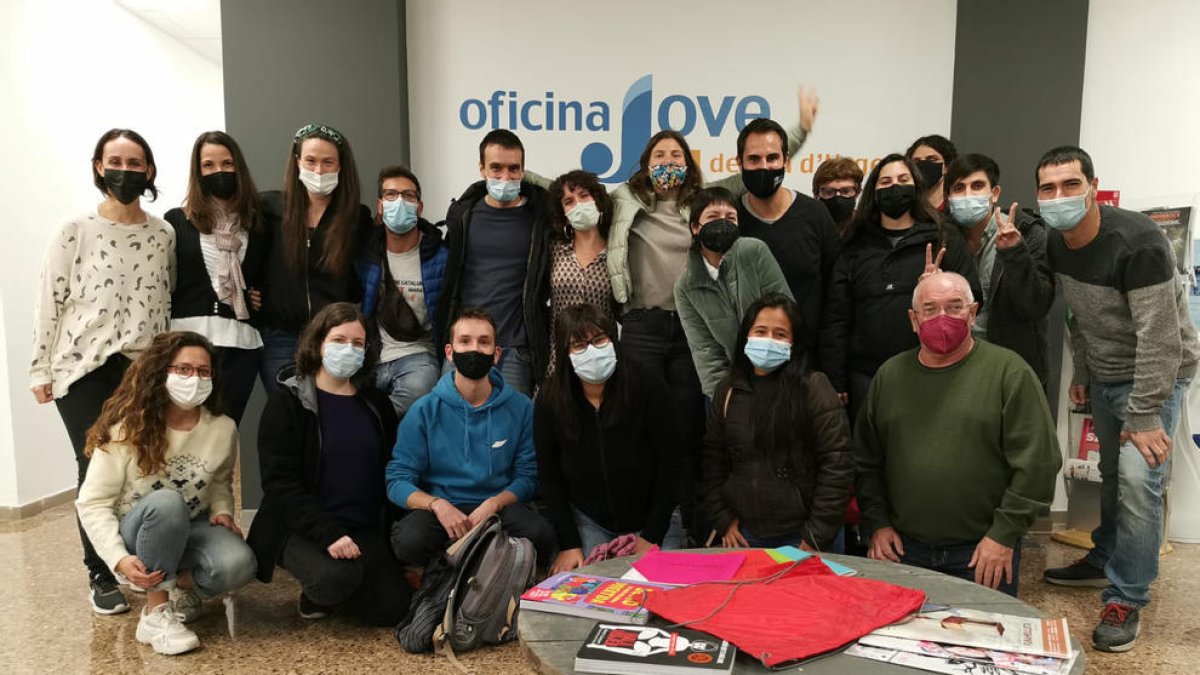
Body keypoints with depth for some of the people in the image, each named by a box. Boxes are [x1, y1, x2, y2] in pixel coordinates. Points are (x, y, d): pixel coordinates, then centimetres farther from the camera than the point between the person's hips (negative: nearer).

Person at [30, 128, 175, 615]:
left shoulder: (164, 234, 6)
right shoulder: (74, 232, -2)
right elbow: (49, 303, 0)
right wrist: (41, 369, -1)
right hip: (86, 372, -2)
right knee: (98, 472, 1)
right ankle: (101, 576, 16)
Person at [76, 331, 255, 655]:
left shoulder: (223, 429, -8)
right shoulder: (126, 429, -17)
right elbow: (92, 503, -15)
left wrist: (222, 511, -8)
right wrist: (119, 558, -29)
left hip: (190, 531, 2)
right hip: (136, 533, -2)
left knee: (238, 564, -32)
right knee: (166, 501, -39)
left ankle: (181, 585, 2)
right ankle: (155, 614, -24)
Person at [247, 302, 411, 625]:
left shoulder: (376, 404, 11)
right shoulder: (287, 403, -3)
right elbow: (281, 484, -12)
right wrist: (328, 534, -24)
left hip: (365, 530, 5)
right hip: (302, 528, -4)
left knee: (392, 607, -15)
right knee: (337, 575, -34)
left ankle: (325, 593, 17)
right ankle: (315, 594, 4)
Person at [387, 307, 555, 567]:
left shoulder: (521, 408, 2)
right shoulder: (424, 411, 0)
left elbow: (527, 475, 1)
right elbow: (397, 480, -3)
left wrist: (492, 504, -19)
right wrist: (437, 504, -22)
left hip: (499, 507, 1)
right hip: (440, 509, 0)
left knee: (540, 535, -31)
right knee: (409, 541, -33)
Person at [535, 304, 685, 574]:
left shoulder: (648, 387, -17)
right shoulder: (550, 400, -11)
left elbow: (671, 464, -13)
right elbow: (549, 476, -3)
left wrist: (651, 537, -15)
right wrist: (568, 544, -10)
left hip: (654, 519, -1)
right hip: (589, 521, 1)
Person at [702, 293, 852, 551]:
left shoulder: (813, 387, -10)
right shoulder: (728, 390, 3)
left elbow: (837, 464, -12)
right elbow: (712, 460, 7)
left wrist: (817, 535, -12)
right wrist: (723, 520, 0)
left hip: (800, 538, -3)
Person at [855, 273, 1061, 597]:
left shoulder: (1008, 371, -5)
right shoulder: (890, 375, 7)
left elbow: (1037, 461, -9)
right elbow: (866, 459, 12)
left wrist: (1004, 534, -10)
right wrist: (877, 522, 4)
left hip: (982, 553, -3)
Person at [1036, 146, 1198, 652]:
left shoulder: (1137, 243, -26)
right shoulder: (1056, 244, -3)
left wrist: (1144, 417, -25)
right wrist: (1082, 373, 14)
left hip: (1155, 374, -7)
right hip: (1104, 375, 7)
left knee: (1138, 479, -14)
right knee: (1112, 474, 17)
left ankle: (1126, 601, -1)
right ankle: (1105, 561, 35)